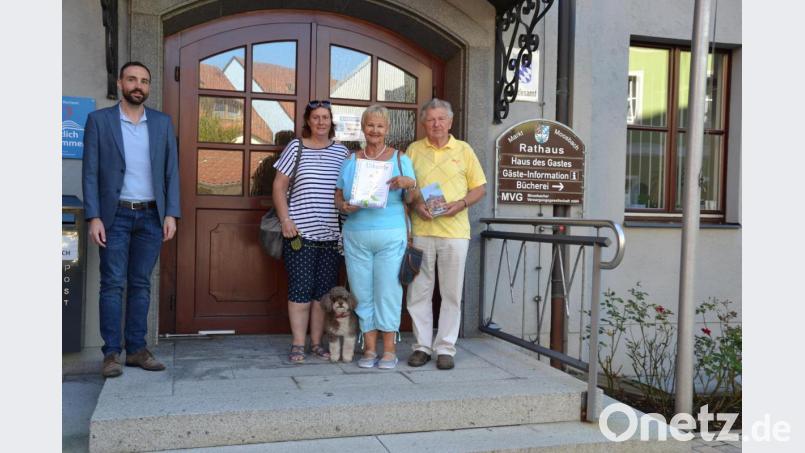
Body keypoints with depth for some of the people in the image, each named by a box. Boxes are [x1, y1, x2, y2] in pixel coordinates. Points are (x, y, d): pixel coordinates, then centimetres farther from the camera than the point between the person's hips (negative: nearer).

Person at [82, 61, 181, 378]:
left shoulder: (162, 123, 8)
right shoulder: (99, 120, 2)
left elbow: (171, 171, 7)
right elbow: (90, 172, -1)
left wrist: (171, 214, -1)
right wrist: (93, 217, -9)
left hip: (151, 215, 2)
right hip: (115, 215, -2)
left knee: (141, 284, 7)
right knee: (113, 284, -1)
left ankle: (136, 349, 13)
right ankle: (111, 353, 5)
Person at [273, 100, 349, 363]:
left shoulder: (342, 152, 10)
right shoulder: (295, 147, 4)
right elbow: (278, 187, 3)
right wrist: (285, 219, -7)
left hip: (331, 233, 3)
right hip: (300, 232, -2)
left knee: (324, 290, 6)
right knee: (300, 289, -2)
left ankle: (317, 343, 16)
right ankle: (298, 345, 7)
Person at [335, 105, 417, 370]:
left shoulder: (400, 159, 6)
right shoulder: (350, 162, 13)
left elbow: (412, 200, 5)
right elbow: (338, 197, 14)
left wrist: (410, 184, -16)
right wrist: (344, 206, -7)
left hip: (391, 236, -2)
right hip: (356, 236, 3)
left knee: (388, 291, -2)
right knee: (362, 293, 4)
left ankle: (389, 349, 7)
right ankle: (369, 348, 13)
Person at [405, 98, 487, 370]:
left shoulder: (463, 150, 7)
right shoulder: (414, 150, 9)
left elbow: (480, 188, 8)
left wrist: (461, 203, -10)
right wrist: (415, 203, -8)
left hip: (455, 231, -1)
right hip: (421, 231, 1)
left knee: (452, 292, 3)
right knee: (419, 291, 4)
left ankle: (445, 348, 13)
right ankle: (422, 346, 17)